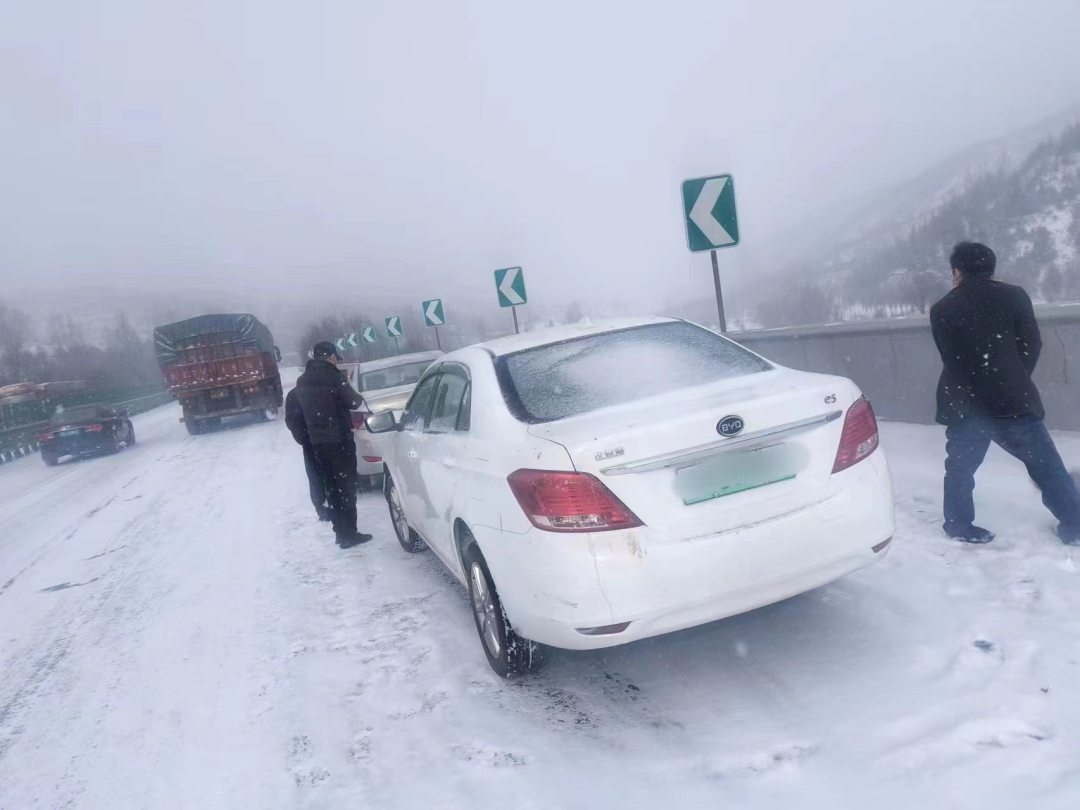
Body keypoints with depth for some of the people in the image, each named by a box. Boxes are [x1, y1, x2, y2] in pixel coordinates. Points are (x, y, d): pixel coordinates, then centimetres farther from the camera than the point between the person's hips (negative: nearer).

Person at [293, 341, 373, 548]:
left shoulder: (302, 381, 9)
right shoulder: (333, 376, -13)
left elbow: (301, 411, 14)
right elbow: (353, 402, -9)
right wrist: (359, 399, 10)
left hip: (317, 442, 7)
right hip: (338, 440, -6)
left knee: (331, 487, 15)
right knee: (346, 486, 0)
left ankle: (341, 531, 20)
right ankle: (348, 534, 1)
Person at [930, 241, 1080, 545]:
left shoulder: (942, 310, 2)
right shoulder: (1014, 297, 0)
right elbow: (1031, 346, 2)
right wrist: (1015, 384, 15)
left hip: (965, 404, 0)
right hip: (1012, 401, 0)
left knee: (960, 466, 14)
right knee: (1046, 464, 11)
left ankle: (960, 525, 17)